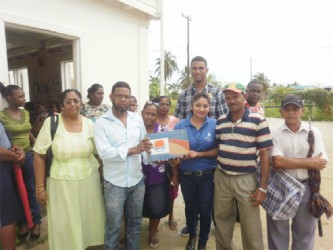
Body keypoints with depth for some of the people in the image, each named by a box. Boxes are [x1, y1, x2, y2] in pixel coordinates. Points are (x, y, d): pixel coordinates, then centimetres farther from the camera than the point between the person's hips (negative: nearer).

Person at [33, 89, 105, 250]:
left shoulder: (89, 124, -1)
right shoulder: (51, 122, -8)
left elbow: (97, 152, 9)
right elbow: (39, 156, -6)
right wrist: (40, 187, -7)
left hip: (89, 181, 3)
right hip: (62, 184, -2)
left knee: (89, 220, 15)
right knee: (65, 225, 11)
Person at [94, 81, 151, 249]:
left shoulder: (137, 119, 4)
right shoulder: (101, 122, -8)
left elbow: (144, 145, 7)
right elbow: (104, 152, -19)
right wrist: (133, 150, -26)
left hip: (137, 180, 4)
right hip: (114, 182, -4)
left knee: (135, 222, 20)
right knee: (114, 226, 11)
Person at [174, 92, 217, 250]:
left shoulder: (215, 125, -7)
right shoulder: (180, 125, -4)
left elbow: (218, 150, -10)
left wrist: (198, 154, -19)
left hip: (208, 174, -1)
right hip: (186, 174, 2)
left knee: (205, 210, 12)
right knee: (190, 207, 21)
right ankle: (192, 236, 49)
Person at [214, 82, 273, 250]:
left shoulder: (258, 120, -8)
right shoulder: (220, 121, 5)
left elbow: (264, 154, -8)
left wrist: (262, 187, -10)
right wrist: (214, 175, 10)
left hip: (246, 179, -4)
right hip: (221, 178, 4)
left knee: (251, 228, 8)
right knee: (221, 221, 17)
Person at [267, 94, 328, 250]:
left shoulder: (313, 132, -2)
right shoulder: (275, 134, -7)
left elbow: (320, 163, -9)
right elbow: (277, 162, -19)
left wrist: (288, 162, -15)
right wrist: (310, 162, -16)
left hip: (306, 188, 2)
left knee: (304, 232, 19)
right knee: (278, 231, 15)